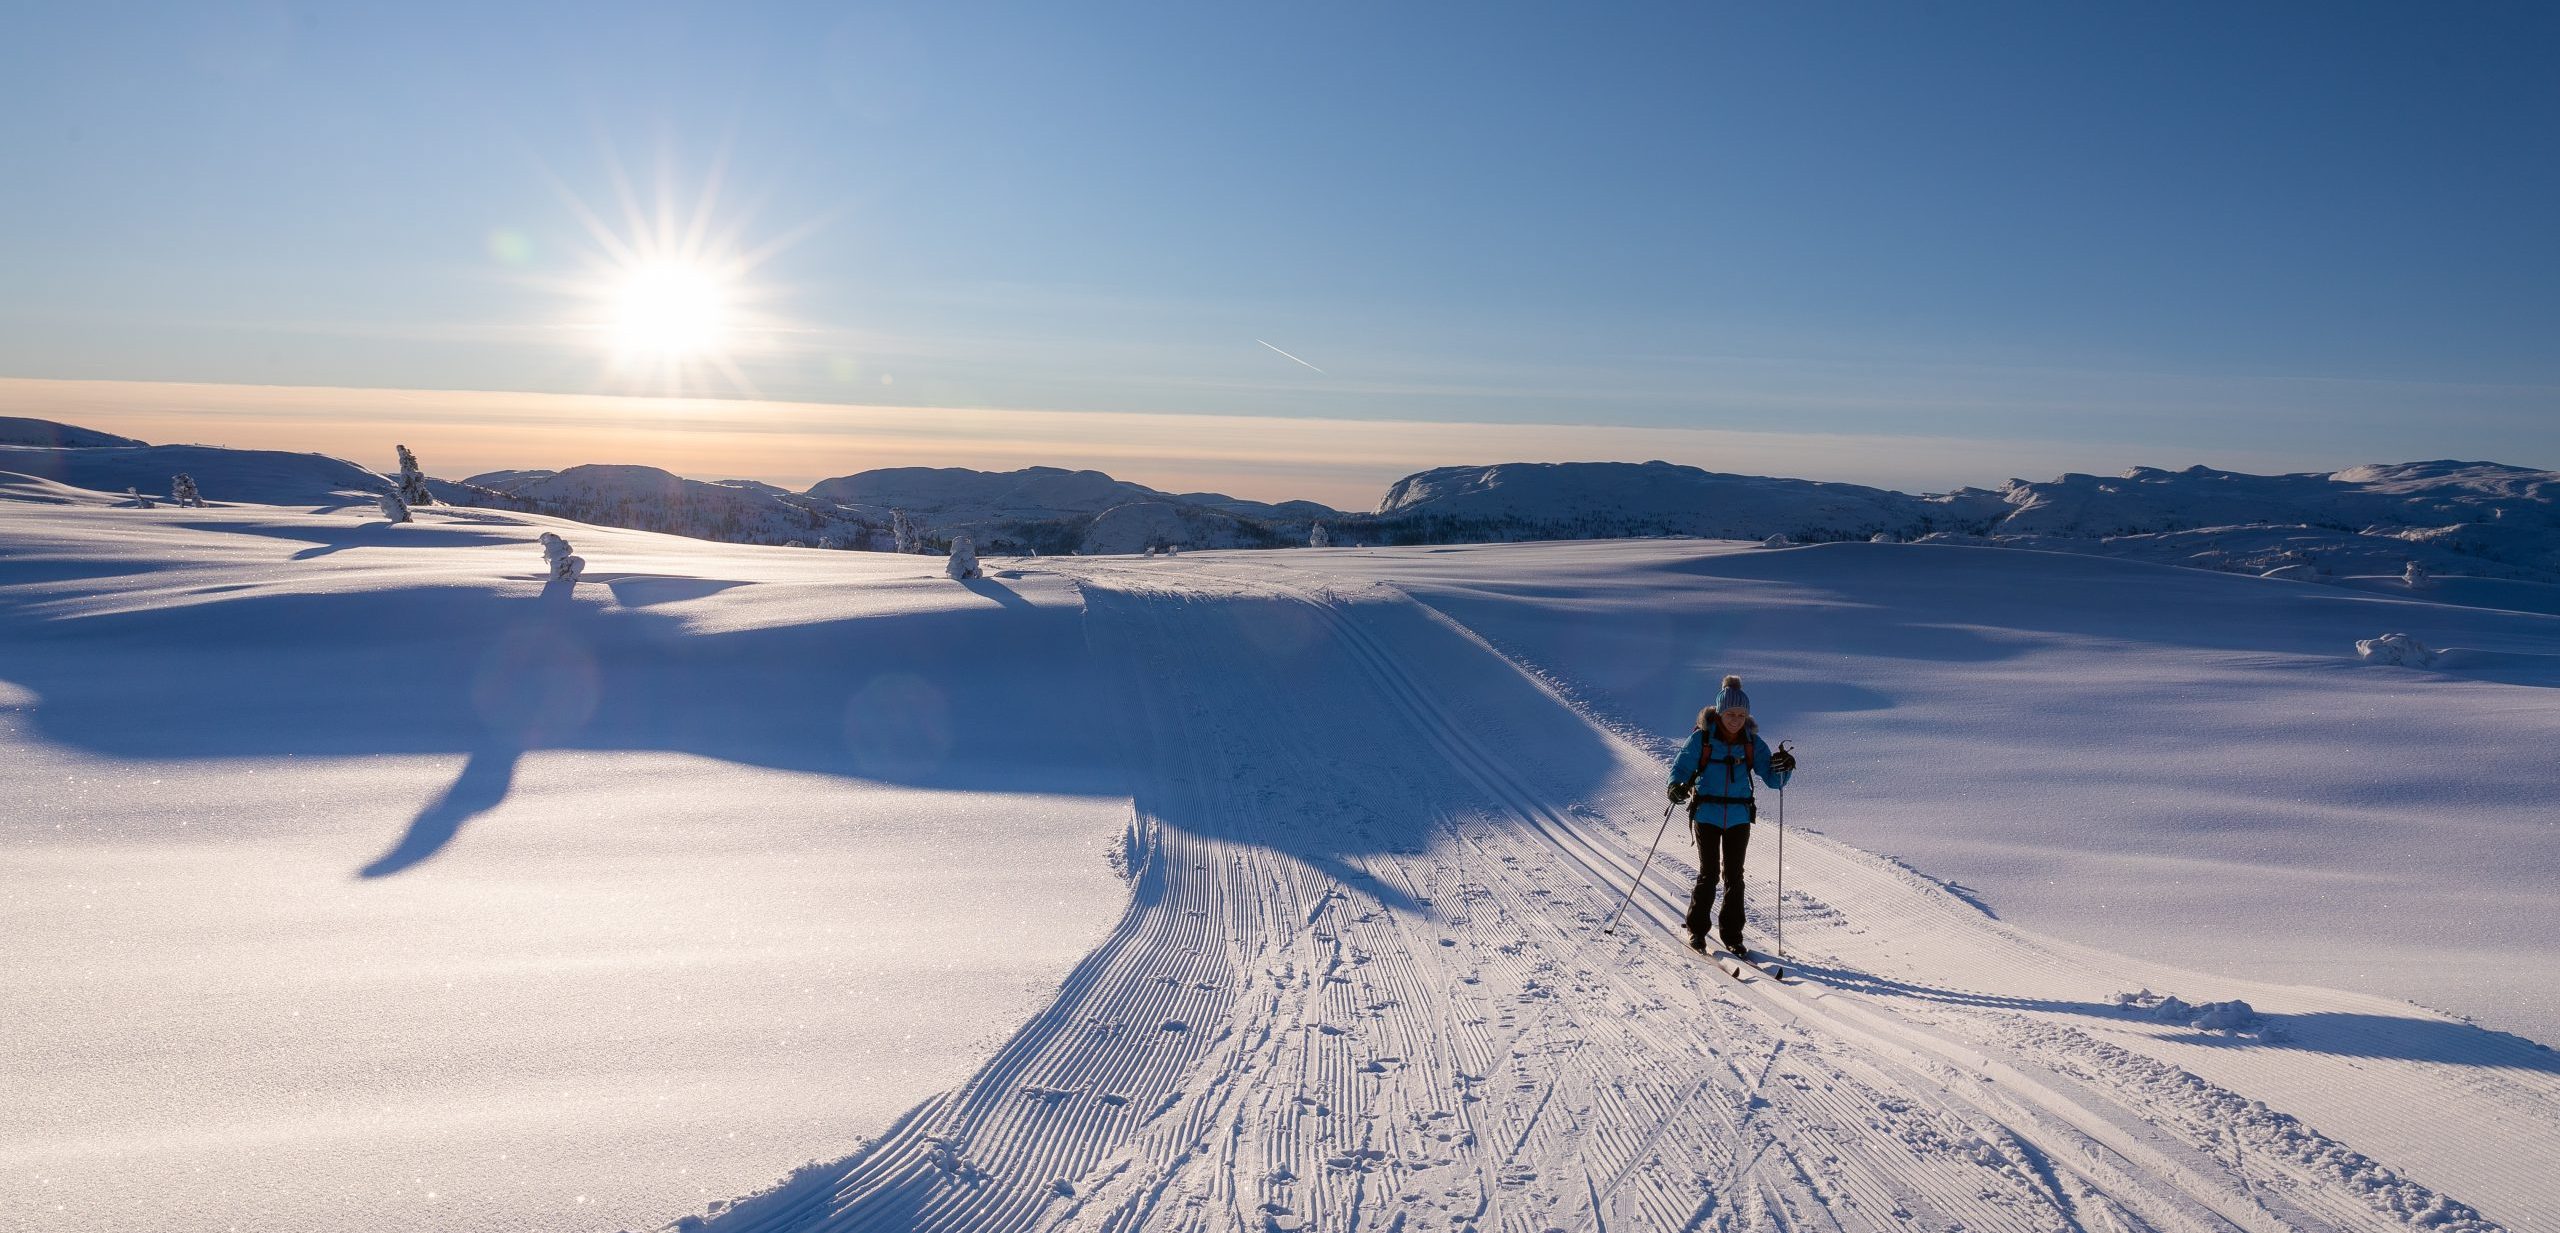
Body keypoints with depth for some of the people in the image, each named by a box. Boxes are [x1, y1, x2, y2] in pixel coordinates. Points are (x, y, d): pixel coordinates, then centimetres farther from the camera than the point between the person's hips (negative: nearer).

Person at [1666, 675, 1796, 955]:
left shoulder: (1752, 742, 0)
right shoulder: (1701, 738, -7)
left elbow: (1773, 779, 0)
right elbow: (1681, 767, -5)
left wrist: (1784, 767, -21)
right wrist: (1676, 786, -27)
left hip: (1739, 817, 2)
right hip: (1707, 814, -2)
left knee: (1734, 876, 4)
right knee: (1708, 874, -2)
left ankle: (1732, 934, 14)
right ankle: (1696, 929, 15)